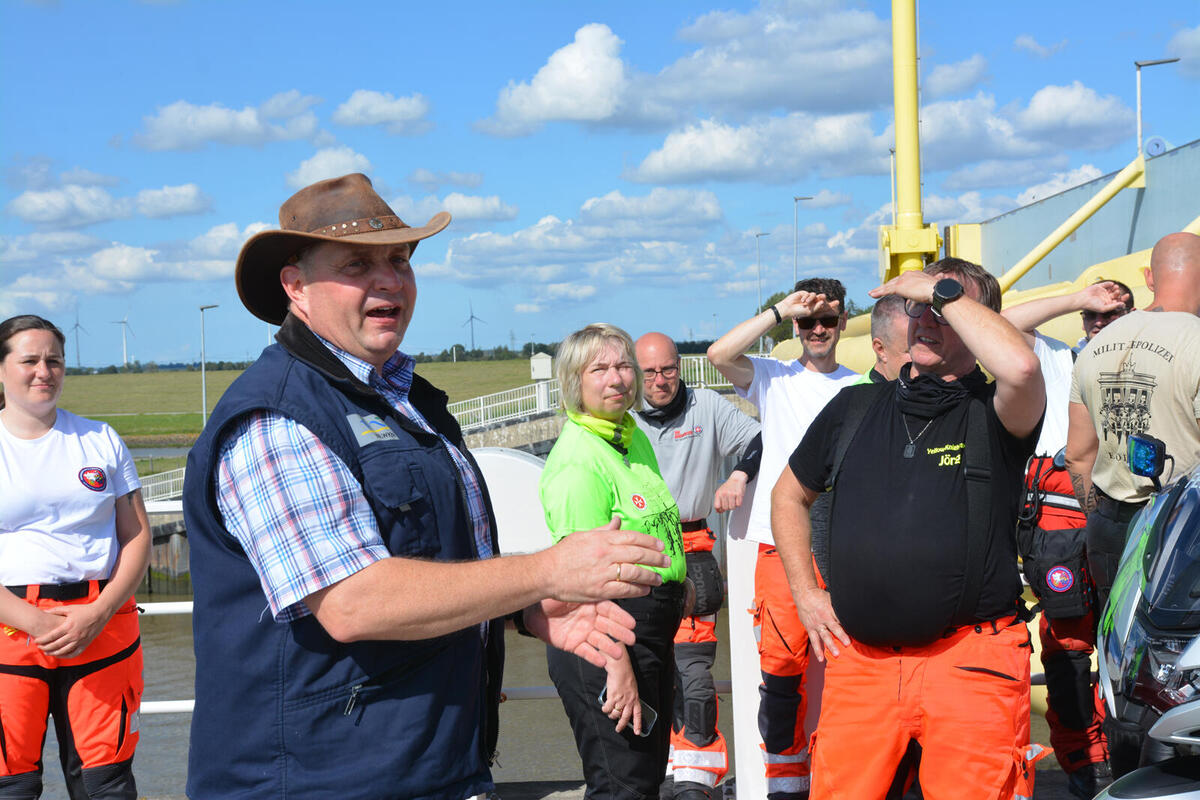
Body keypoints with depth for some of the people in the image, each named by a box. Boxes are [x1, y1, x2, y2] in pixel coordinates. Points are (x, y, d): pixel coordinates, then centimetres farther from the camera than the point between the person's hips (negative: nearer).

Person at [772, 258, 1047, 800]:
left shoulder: (992, 413, -1)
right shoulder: (856, 407, 13)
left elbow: (1020, 365, -27)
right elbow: (790, 494, 25)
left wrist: (943, 291, -13)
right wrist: (806, 592, 14)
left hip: (969, 660, -3)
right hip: (857, 658, 4)